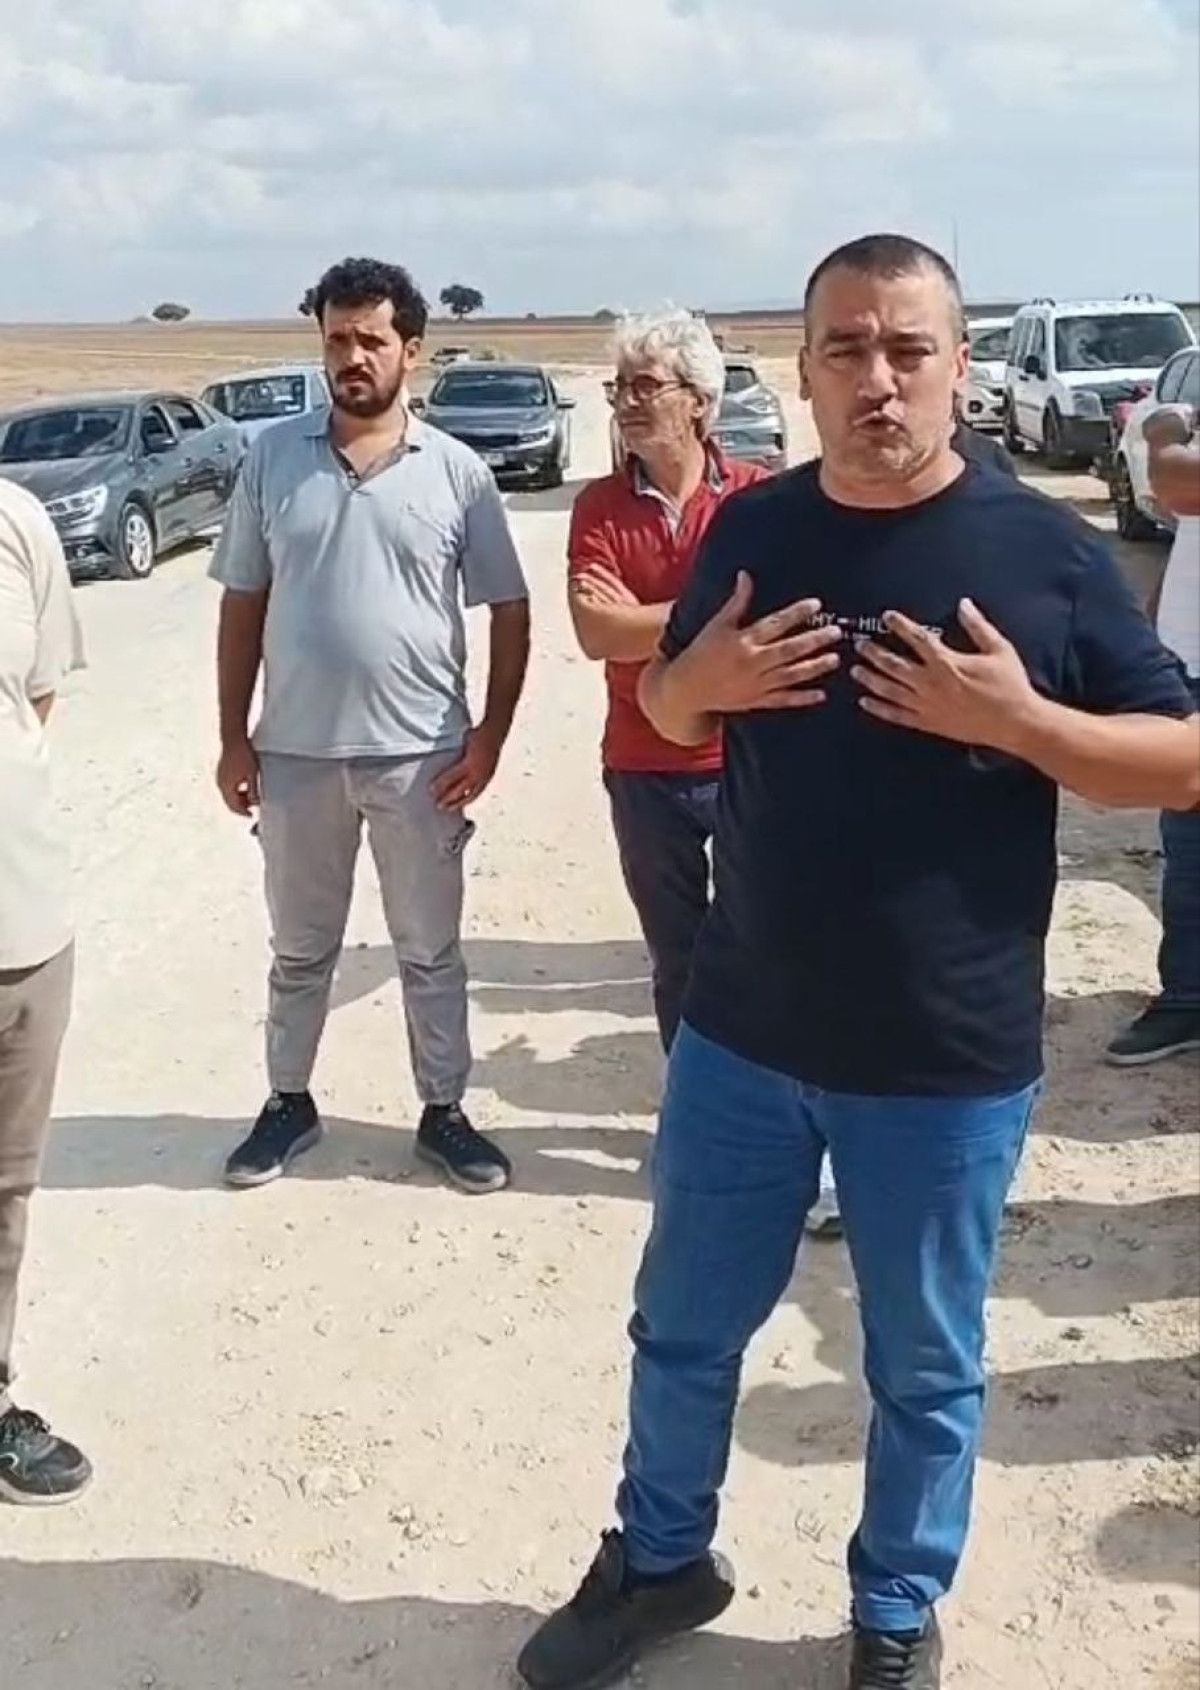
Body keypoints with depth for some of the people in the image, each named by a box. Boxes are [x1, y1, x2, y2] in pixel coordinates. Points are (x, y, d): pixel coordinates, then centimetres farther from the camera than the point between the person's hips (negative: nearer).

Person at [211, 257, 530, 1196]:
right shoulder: (273, 457, 1)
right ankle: (289, 1102, 33)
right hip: (296, 753, 1)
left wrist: (490, 735, -8)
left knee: (431, 951, 11)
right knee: (300, 949, 16)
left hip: (419, 756, -1)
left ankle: (445, 1112, 27)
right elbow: (242, 605, 4)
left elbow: (509, 610, 0)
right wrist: (234, 737, 1)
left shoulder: (457, 471, -3)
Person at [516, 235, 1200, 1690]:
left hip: (947, 1059, -3)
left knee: (924, 1368, 15)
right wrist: (700, 675, -9)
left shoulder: (1045, 549, -9)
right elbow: (664, 712, 15)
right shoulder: (751, 529, 1)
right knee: (684, 1328, 18)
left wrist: (1017, 718, -22)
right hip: (740, 1032, 3)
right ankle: (658, 1560, 43)